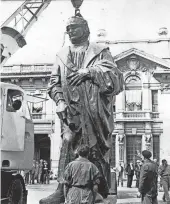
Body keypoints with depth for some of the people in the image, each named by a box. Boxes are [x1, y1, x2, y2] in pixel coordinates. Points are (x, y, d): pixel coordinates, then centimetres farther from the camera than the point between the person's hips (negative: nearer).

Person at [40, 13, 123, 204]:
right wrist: (60, 100, -4)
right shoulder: (62, 55, 17)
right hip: (71, 111, 2)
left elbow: (116, 77, -3)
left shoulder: (100, 52, 9)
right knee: (68, 145, -11)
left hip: (95, 111, -2)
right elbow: (54, 83, 14)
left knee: (98, 149, -1)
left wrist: (90, 71, -15)